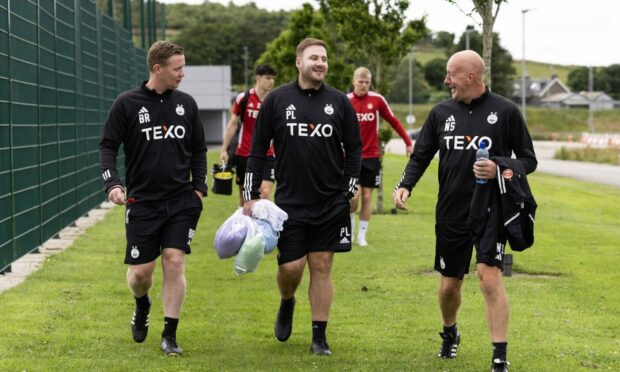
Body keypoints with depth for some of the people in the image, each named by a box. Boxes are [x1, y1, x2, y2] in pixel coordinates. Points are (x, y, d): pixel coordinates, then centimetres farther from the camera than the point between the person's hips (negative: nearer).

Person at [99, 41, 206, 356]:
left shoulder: (186, 103, 6)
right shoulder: (127, 103, -3)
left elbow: (198, 150, 15)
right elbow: (108, 146, -2)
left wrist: (199, 187, 5)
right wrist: (112, 184, -17)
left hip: (181, 200, 2)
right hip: (141, 202, -2)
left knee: (175, 262, -8)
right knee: (140, 271, 0)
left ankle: (170, 335, 2)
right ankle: (142, 307, 36)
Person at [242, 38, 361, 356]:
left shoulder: (339, 102, 3)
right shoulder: (277, 100, 0)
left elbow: (354, 148, 11)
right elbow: (257, 150, 4)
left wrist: (348, 191, 4)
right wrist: (250, 196, 0)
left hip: (330, 204, 1)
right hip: (289, 202, -1)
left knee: (322, 267, 2)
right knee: (291, 267, -3)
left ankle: (319, 336, 10)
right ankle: (287, 303, 32)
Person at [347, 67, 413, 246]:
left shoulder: (377, 100, -3)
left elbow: (393, 121, 5)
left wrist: (408, 142, 4)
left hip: (372, 156, 1)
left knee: (367, 196, 3)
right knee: (354, 195, -13)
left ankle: (362, 235, 13)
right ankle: (350, 224, 15)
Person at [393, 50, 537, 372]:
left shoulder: (505, 111, -4)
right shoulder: (442, 112, 6)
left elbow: (529, 160, 1)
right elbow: (420, 156, 11)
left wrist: (500, 170, -18)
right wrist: (405, 185, -7)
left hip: (491, 210, -4)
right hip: (451, 213, 4)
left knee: (489, 276, -18)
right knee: (449, 284, 12)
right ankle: (449, 334, 43)